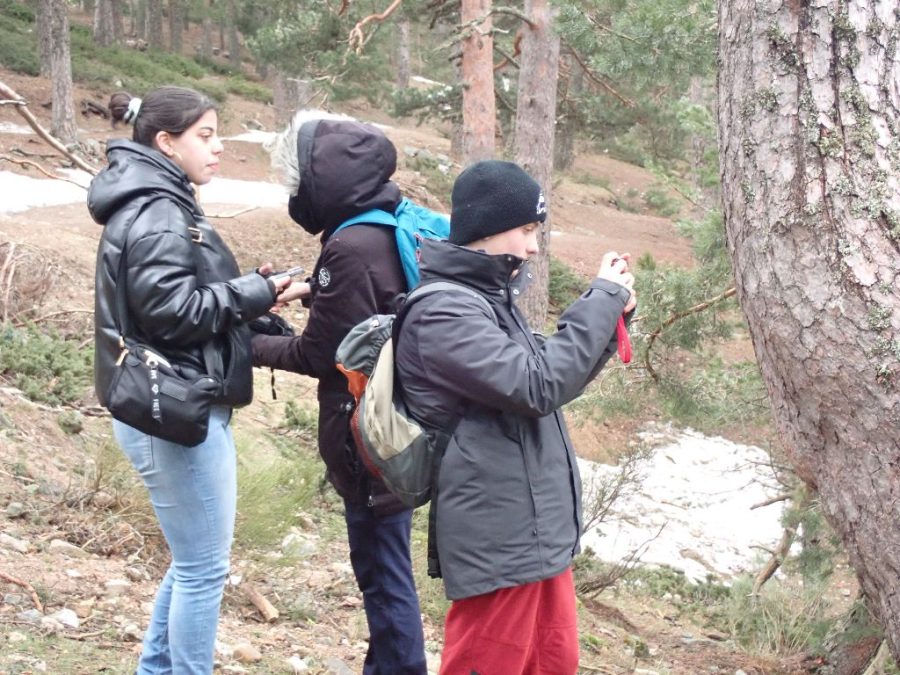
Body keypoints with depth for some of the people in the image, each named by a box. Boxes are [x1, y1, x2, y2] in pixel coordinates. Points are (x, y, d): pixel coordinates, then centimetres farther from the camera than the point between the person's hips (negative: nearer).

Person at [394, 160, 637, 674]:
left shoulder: (492, 295, 12)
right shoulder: (442, 313, -18)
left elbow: (554, 377, 20)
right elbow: (539, 386, -24)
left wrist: (610, 314, 7)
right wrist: (601, 300, -15)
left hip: (541, 531, 10)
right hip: (499, 541, -10)